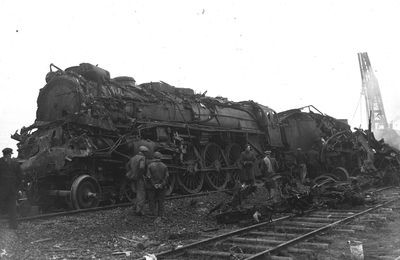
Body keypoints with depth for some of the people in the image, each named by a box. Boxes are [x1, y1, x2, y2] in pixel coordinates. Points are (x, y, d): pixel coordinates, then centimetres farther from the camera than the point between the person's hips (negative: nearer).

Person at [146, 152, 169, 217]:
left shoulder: (150, 165, -6)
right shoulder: (164, 166, 0)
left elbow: (149, 177, -13)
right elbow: (166, 177, -7)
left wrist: (154, 185, -11)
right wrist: (162, 185, -9)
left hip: (151, 187, -2)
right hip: (161, 187, 2)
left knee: (152, 201, 8)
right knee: (161, 202, 10)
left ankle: (153, 214, 2)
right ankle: (160, 215, 12)